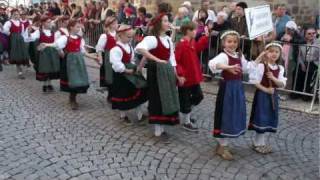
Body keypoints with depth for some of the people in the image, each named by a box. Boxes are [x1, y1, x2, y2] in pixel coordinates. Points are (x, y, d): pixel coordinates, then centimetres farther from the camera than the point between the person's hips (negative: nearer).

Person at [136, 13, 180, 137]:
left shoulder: (168, 39, 11)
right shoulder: (152, 38, -15)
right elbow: (139, 48, -34)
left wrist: (175, 74, 12)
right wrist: (157, 60, -29)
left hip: (167, 71, 8)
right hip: (156, 70, -8)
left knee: (167, 98, 11)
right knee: (158, 98, -2)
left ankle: (161, 126, 25)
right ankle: (158, 129, 11)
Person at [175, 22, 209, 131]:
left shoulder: (193, 43, 7)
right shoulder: (181, 45, -21)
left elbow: (199, 47, 25)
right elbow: (175, 61, -23)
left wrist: (206, 36, 17)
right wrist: (180, 75, -26)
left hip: (194, 76, 10)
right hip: (184, 78, -9)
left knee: (198, 96, 19)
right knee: (185, 100, 4)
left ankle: (186, 114, 37)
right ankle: (186, 123, 19)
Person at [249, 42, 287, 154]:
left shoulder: (280, 68, 4)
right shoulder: (261, 66, -13)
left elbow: (282, 84, -1)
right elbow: (254, 81, -15)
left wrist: (273, 78, -18)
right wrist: (265, 89, -21)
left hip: (273, 96, 6)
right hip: (262, 95, -6)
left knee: (269, 119, 12)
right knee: (261, 119, -1)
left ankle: (262, 143, 26)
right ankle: (258, 143, 14)